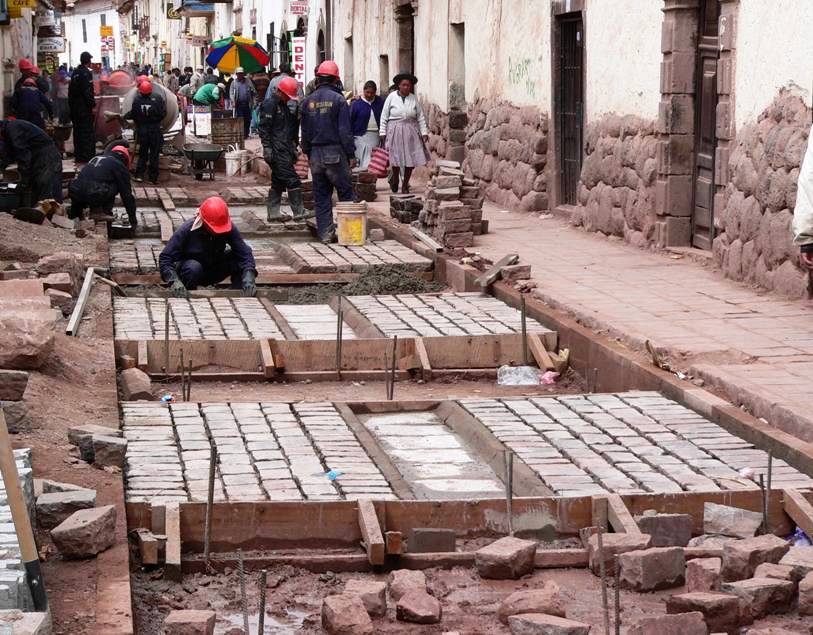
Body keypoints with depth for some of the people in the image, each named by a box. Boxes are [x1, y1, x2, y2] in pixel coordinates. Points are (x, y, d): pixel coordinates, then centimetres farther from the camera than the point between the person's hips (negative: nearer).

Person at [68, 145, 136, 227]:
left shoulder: (95, 158, 29)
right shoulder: (120, 166, 11)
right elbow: (126, 193, 12)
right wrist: (132, 217, 21)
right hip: (95, 197, -7)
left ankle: (75, 211, 28)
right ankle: (105, 210, 4)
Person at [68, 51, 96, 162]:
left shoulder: (75, 73, 12)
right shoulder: (86, 73, -14)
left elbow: (70, 91, 16)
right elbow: (88, 92, -20)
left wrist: (71, 105, 20)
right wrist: (93, 105, -16)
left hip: (75, 107, 8)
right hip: (84, 108, -8)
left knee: (78, 132, 14)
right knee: (88, 132, -4)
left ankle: (78, 154, 19)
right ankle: (87, 156, -6)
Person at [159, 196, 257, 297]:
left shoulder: (229, 229, -19)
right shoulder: (186, 231, -26)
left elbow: (244, 253, -22)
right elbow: (165, 258, -27)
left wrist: (249, 277, -41)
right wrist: (174, 281, -44)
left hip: (214, 272, 2)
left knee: (237, 259, -25)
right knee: (193, 267, -38)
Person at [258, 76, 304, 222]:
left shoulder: (284, 106, 21)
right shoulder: (270, 105, -9)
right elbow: (263, 128, -15)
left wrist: (293, 148, 26)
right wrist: (267, 148, -21)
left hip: (285, 150, 10)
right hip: (277, 151, -10)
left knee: (278, 182, 11)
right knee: (292, 180, -11)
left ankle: (273, 213, 15)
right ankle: (299, 212, -9)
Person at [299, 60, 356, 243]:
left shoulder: (308, 101, 7)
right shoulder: (338, 100, -9)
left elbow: (305, 131, 12)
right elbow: (345, 130, -10)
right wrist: (351, 154, -4)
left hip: (315, 154, 5)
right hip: (335, 152, -5)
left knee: (321, 197, 8)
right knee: (346, 193, 1)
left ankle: (325, 233, 6)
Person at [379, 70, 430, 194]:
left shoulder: (413, 98, 4)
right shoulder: (391, 97, -2)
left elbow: (420, 117, 8)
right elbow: (384, 116, 1)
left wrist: (424, 132, 2)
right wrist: (382, 132, -3)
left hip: (411, 131, 2)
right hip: (395, 131, -2)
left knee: (411, 159, -1)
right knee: (396, 157, -4)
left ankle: (405, 185, 15)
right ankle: (395, 178, 25)